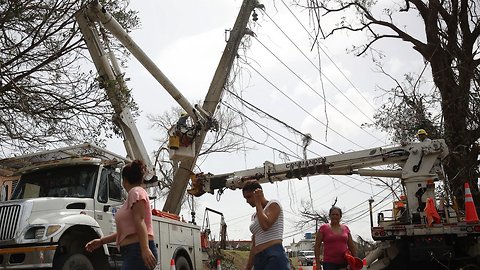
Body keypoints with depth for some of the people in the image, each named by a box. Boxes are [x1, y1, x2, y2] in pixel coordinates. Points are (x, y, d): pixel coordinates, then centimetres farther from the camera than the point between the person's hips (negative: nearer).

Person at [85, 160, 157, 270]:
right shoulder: (132, 197, 25)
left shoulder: (136, 192, -4)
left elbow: (140, 222, -17)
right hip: (132, 252, 10)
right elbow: (125, 231, 25)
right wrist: (101, 241, 23)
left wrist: (145, 249, -25)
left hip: (139, 251, -10)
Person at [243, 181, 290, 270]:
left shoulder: (273, 204, 4)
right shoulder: (254, 216, 25)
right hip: (258, 260, 8)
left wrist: (258, 202, -4)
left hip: (274, 257, -8)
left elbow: (265, 225, -17)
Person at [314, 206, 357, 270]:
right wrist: (318, 263, -5)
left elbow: (352, 246, 15)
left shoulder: (345, 228, 10)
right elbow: (317, 246, 0)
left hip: (344, 263, 3)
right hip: (329, 263, -3)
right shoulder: (323, 228, 0)